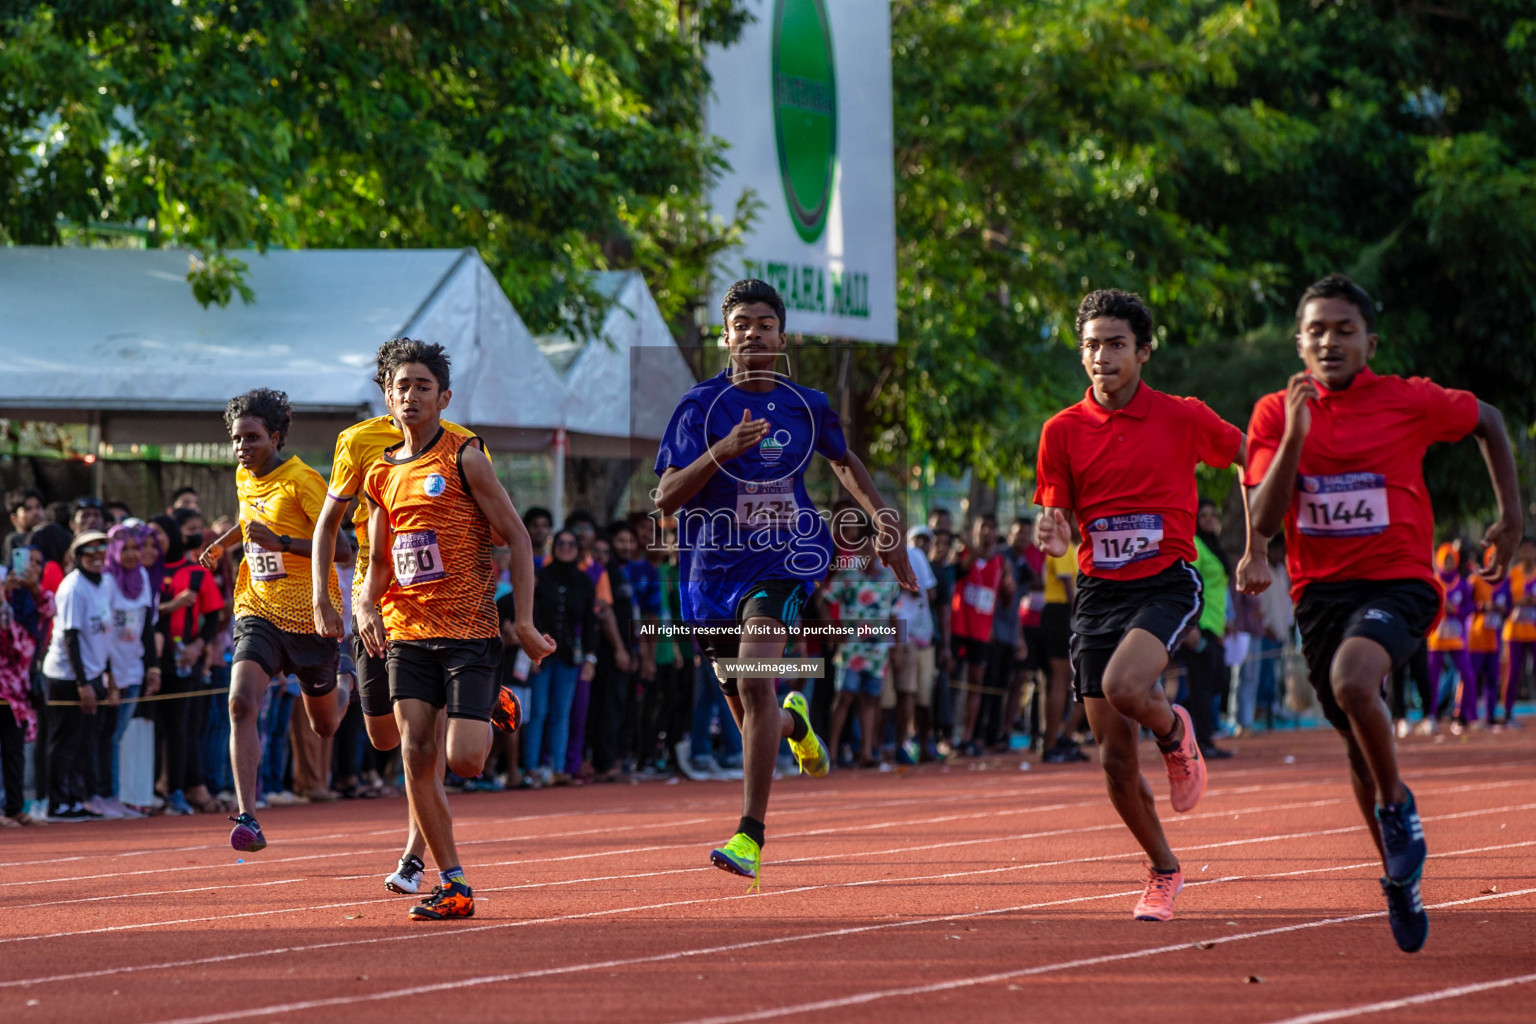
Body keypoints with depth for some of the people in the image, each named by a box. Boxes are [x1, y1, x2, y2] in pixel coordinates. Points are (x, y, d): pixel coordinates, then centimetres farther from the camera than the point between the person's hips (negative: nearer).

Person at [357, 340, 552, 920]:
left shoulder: (464, 459, -4)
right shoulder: (381, 474, 13)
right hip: (407, 632, 5)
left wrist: (524, 621, -9)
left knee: (463, 761, -13)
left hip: (470, 630, -5)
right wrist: (366, 605, -4)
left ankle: (495, 709, 23)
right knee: (416, 755, -6)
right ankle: (452, 885, 2)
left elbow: (517, 539, -3)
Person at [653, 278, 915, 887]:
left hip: (784, 557, -1)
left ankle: (750, 836, -25)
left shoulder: (805, 405, 1)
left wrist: (886, 525, 13)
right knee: (748, 718, 10)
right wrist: (720, 452, -27)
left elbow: (844, 462, 23)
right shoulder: (700, 406, -6)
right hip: (716, 567, 1)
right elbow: (665, 499, -12)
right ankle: (794, 721, 51)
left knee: (755, 682, -25)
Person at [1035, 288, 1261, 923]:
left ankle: (1175, 733, 3)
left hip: (1167, 583, -3)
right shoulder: (1062, 431, 2)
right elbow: (1055, 517, 3)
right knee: (1115, 760, 0)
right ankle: (1163, 870, 22)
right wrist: (1051, 539, -21)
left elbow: (1248, 458, 12)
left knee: (1124, 685, -33)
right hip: (1098, 592, 3)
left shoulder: (1183, 418, -2)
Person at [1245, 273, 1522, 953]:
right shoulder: (1277, 414, 1)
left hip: (1399, 583, -3)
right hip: (1321, 590, 4)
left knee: (1353, 679, -33)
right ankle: (1400, 882, 29)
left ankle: (1397, 804, -7)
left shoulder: (1410, 402, -3)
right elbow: (1264, 522, -7)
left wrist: (1510, 518, 14)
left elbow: (1486, 421, 16)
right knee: (1359, 744, 11)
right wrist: (1295, 435, -18)